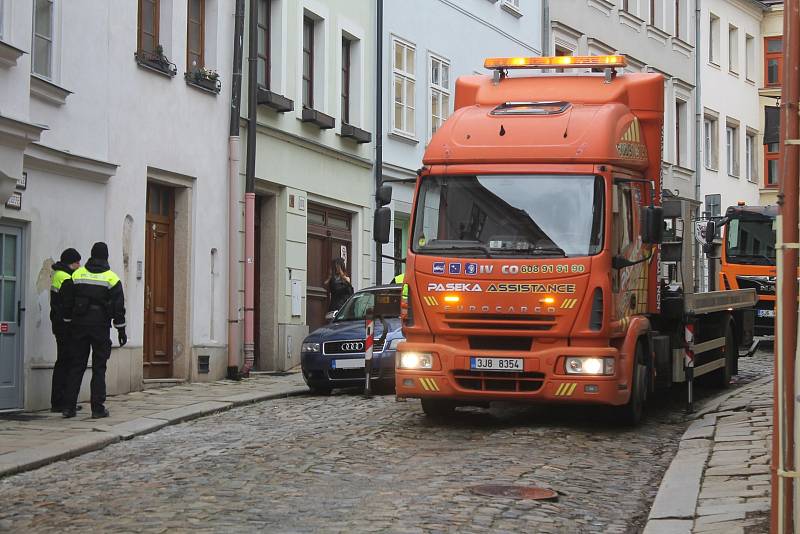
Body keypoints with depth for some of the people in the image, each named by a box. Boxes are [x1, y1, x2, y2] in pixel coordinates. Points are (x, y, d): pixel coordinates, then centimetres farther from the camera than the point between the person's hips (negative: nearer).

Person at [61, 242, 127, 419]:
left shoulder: (77, 275, 5)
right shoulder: (111, 278, -3)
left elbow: (67, 303, 7)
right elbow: (118, 307, -3)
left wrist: (68, 323, 15)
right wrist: (121, 331, 2)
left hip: (79, 325, 3)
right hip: (101, 327, -3)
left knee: (77, 366, 8)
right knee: (99, 368, 2)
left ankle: (69, 407, 4)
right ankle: (98, 408, -1)